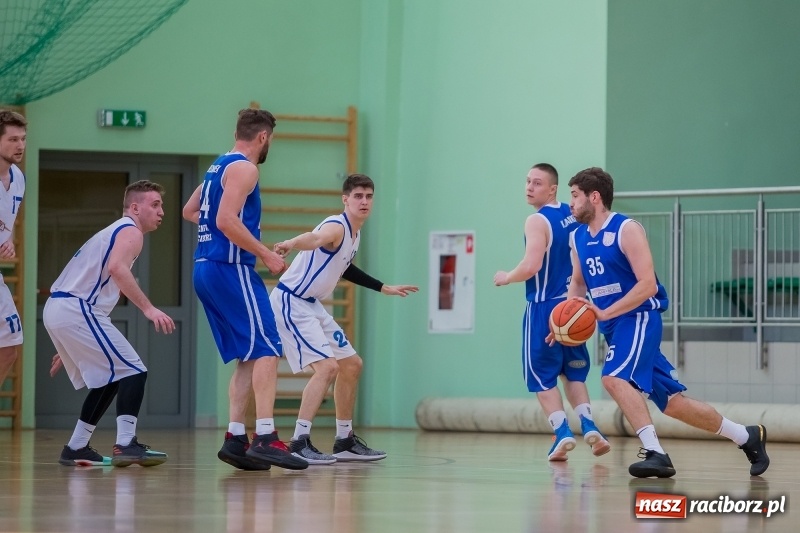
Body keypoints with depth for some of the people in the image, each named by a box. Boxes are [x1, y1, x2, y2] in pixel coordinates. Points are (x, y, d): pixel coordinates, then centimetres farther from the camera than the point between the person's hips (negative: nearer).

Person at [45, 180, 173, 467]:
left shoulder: (113, 233, 28)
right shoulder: (130, 232, -3)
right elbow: (116, 268, -26)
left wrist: (69, 349, 32)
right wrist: (148, 308, -30)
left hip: (57, 308, 10)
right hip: (76, 310, -10)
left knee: (109, 380, 20)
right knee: (133, 371, -10)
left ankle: (75, 449, 22)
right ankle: (126, 445, -20)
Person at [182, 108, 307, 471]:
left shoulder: (219, 167, 19)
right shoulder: (244, 168, -10)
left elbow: (190, 212, 30)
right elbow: (227, 220, -22)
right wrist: (266, 254, -17)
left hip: (207, 268, 10)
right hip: (231, 268, -10)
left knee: (249, 358, 12)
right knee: (267, 351, -12)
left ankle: (235, 438, 6)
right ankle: (265, 439, -21)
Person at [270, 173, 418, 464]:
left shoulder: (354, 235, 10)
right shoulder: (336, 227, -20)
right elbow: (316, 238, -45)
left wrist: (384, 288, 35)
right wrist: (291, 243, -68)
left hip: (312, 306, 10)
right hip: (290, 303, -10)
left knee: (351, 365, 16)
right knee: (327, 366, -22)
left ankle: (345, 441, 26)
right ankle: (299, 443, -21)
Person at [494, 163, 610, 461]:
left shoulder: (538, 221, -16)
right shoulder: (572, 216, 8)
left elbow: (531, 266, -26)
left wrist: (506, 278, -8)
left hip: (544, 308, -7)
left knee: (542, 376, 3)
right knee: (572, 372, 17)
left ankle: (562, 433, -9)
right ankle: (589, 427, 1)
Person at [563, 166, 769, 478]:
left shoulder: (626, 230, -14)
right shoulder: (578, 237, 9)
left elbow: (648, 285, -20)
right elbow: (578, 283, 24)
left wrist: (604, 313, -26)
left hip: (639, 317, -8)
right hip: (614, 325, 8)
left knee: (615, 377, -31)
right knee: (671, 401, 9)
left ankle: (655, 453, -30)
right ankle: (747, 436, 22)